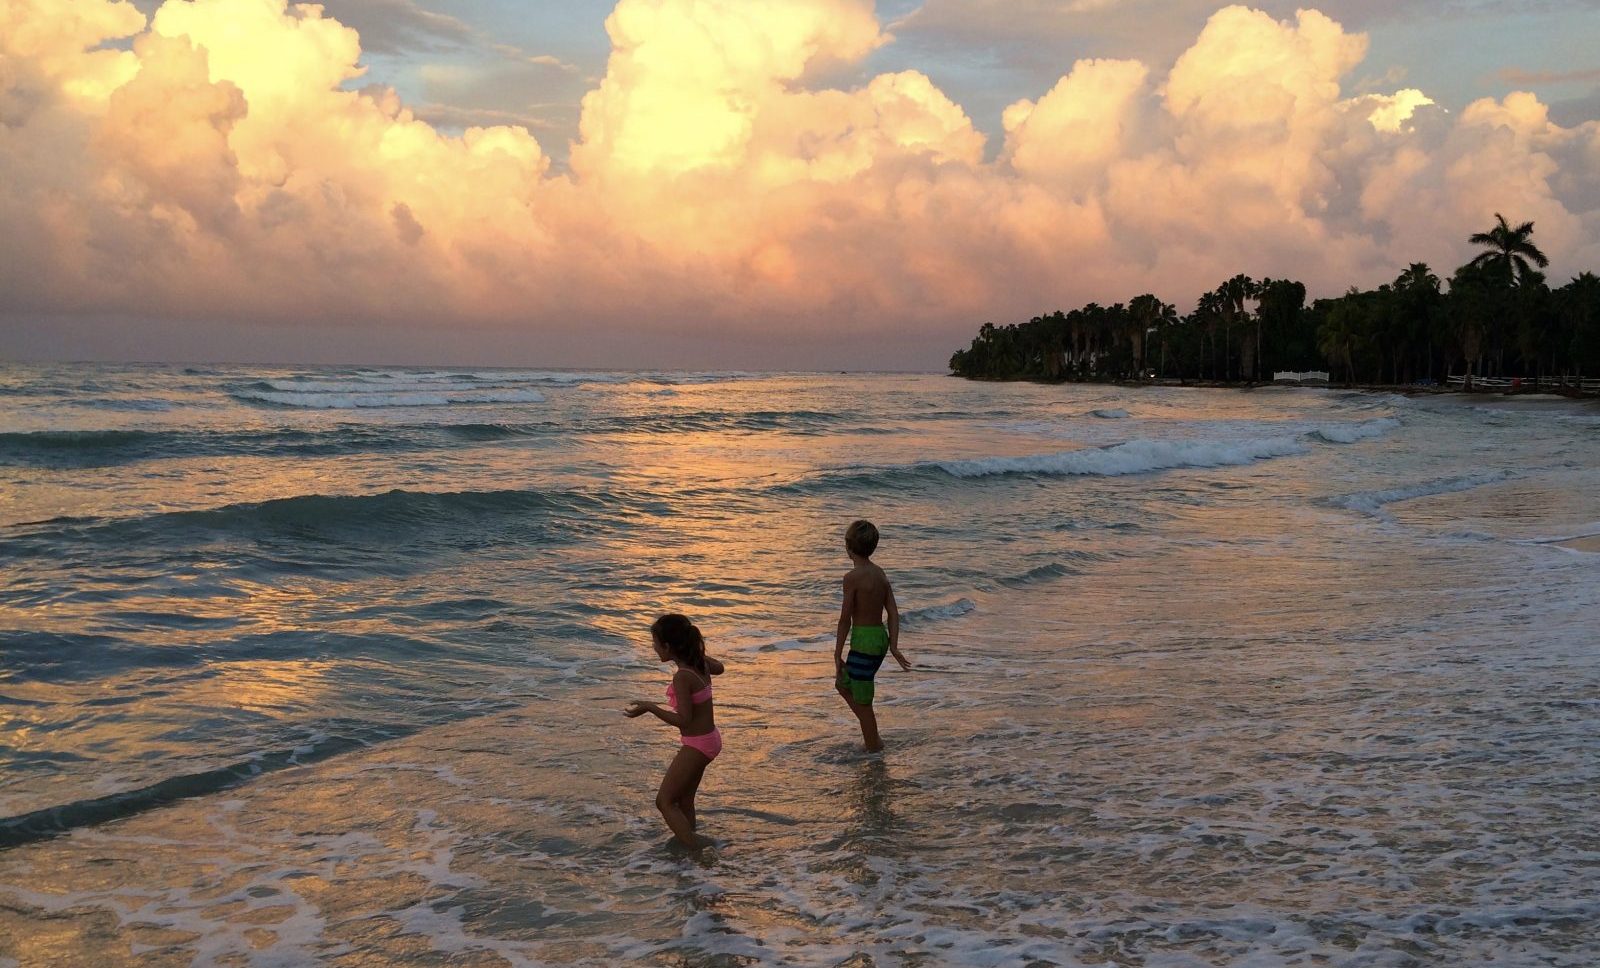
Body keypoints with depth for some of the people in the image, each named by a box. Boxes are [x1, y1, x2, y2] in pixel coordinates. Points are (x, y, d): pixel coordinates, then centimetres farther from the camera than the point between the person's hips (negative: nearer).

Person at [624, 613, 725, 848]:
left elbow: (684, 720, -26)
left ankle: (696, 851, -4)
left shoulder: (682, 676, -25)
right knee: (683, 800, 20)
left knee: (665, 802, 0)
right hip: (710, 739, 9)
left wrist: (650, 707, -21)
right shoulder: (700, 664, 0)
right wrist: (696, 649, 26)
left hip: (697, 745, -9)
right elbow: (719, 668, 23)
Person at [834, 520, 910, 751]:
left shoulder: (852, 577, -16)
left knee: (863, 703, 2)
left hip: (864, 641, -9)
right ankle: (873, 738, 25)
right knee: (843, 684, 25)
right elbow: (893, 613, 4)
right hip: (880, 637, 9)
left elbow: (845, 619, -14)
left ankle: (873, 750, 9)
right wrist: (893, 646, 3)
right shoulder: (880, 574, 8)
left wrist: (837, 656, -8)